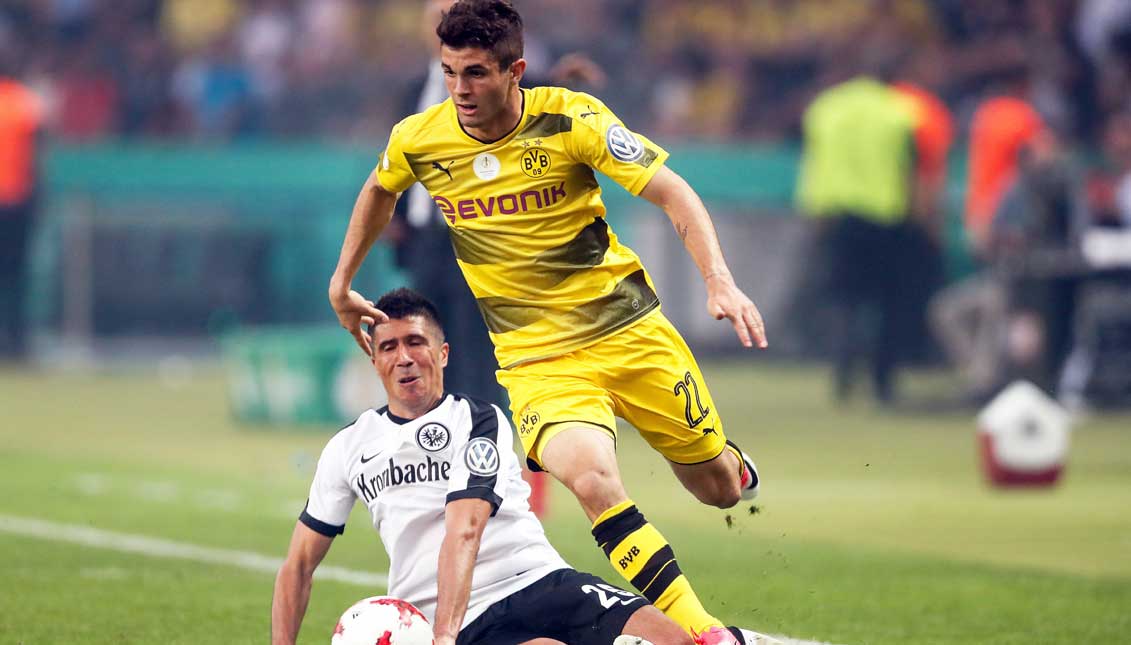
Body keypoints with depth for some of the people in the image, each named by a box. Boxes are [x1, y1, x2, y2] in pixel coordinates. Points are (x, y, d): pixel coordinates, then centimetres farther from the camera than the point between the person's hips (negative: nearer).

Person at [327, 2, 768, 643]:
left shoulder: (570, 119, -15)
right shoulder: (418, 140, -7)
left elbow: (673, 193, -15)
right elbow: (379, 191, 18)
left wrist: (720, 281, -29)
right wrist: (342, 284, 20)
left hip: (629, 327, 0)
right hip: (534, 356, 0)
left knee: (718, 488, 11)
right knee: (590, 477, -30)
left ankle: (733, 462, 52)